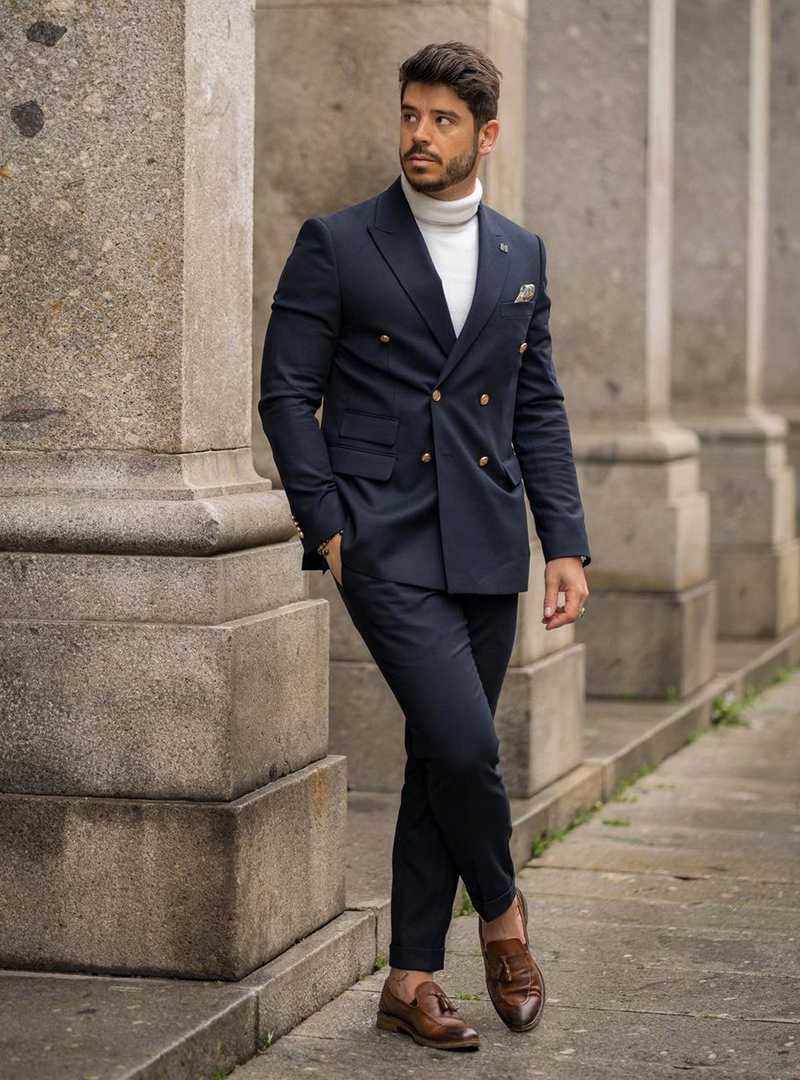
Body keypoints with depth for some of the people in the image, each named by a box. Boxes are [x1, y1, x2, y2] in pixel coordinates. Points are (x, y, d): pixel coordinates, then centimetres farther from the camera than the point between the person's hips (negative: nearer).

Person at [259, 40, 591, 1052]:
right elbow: (287, 392, -1)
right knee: (463, 739, -16)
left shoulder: (521, 254, 12)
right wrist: (325, 524, -8)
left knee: (444, 758, 7)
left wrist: (566, 543, 7)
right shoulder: (336, 244, -1)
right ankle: (501, 909, 13)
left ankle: (411, 980, 18)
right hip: (383, 540, -4)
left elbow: (539, 409, 15)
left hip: (486, 547, 4)